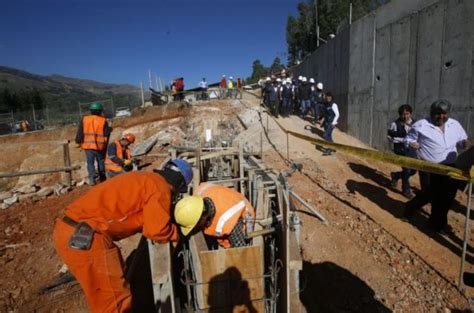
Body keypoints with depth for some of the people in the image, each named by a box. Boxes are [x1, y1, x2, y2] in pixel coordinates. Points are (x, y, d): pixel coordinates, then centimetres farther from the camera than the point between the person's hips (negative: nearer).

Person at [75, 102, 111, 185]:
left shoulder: (84, 119, 3)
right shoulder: (103, 121, -2)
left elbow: (80, 133, 3)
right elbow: (107, 134, 1)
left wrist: (79, 142, 12)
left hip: (88, 145, 1)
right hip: (100, 146, -1)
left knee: (90, 162, 4)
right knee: (101, 162, 15)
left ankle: (92, 178, -11)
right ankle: (102, 178, 24)